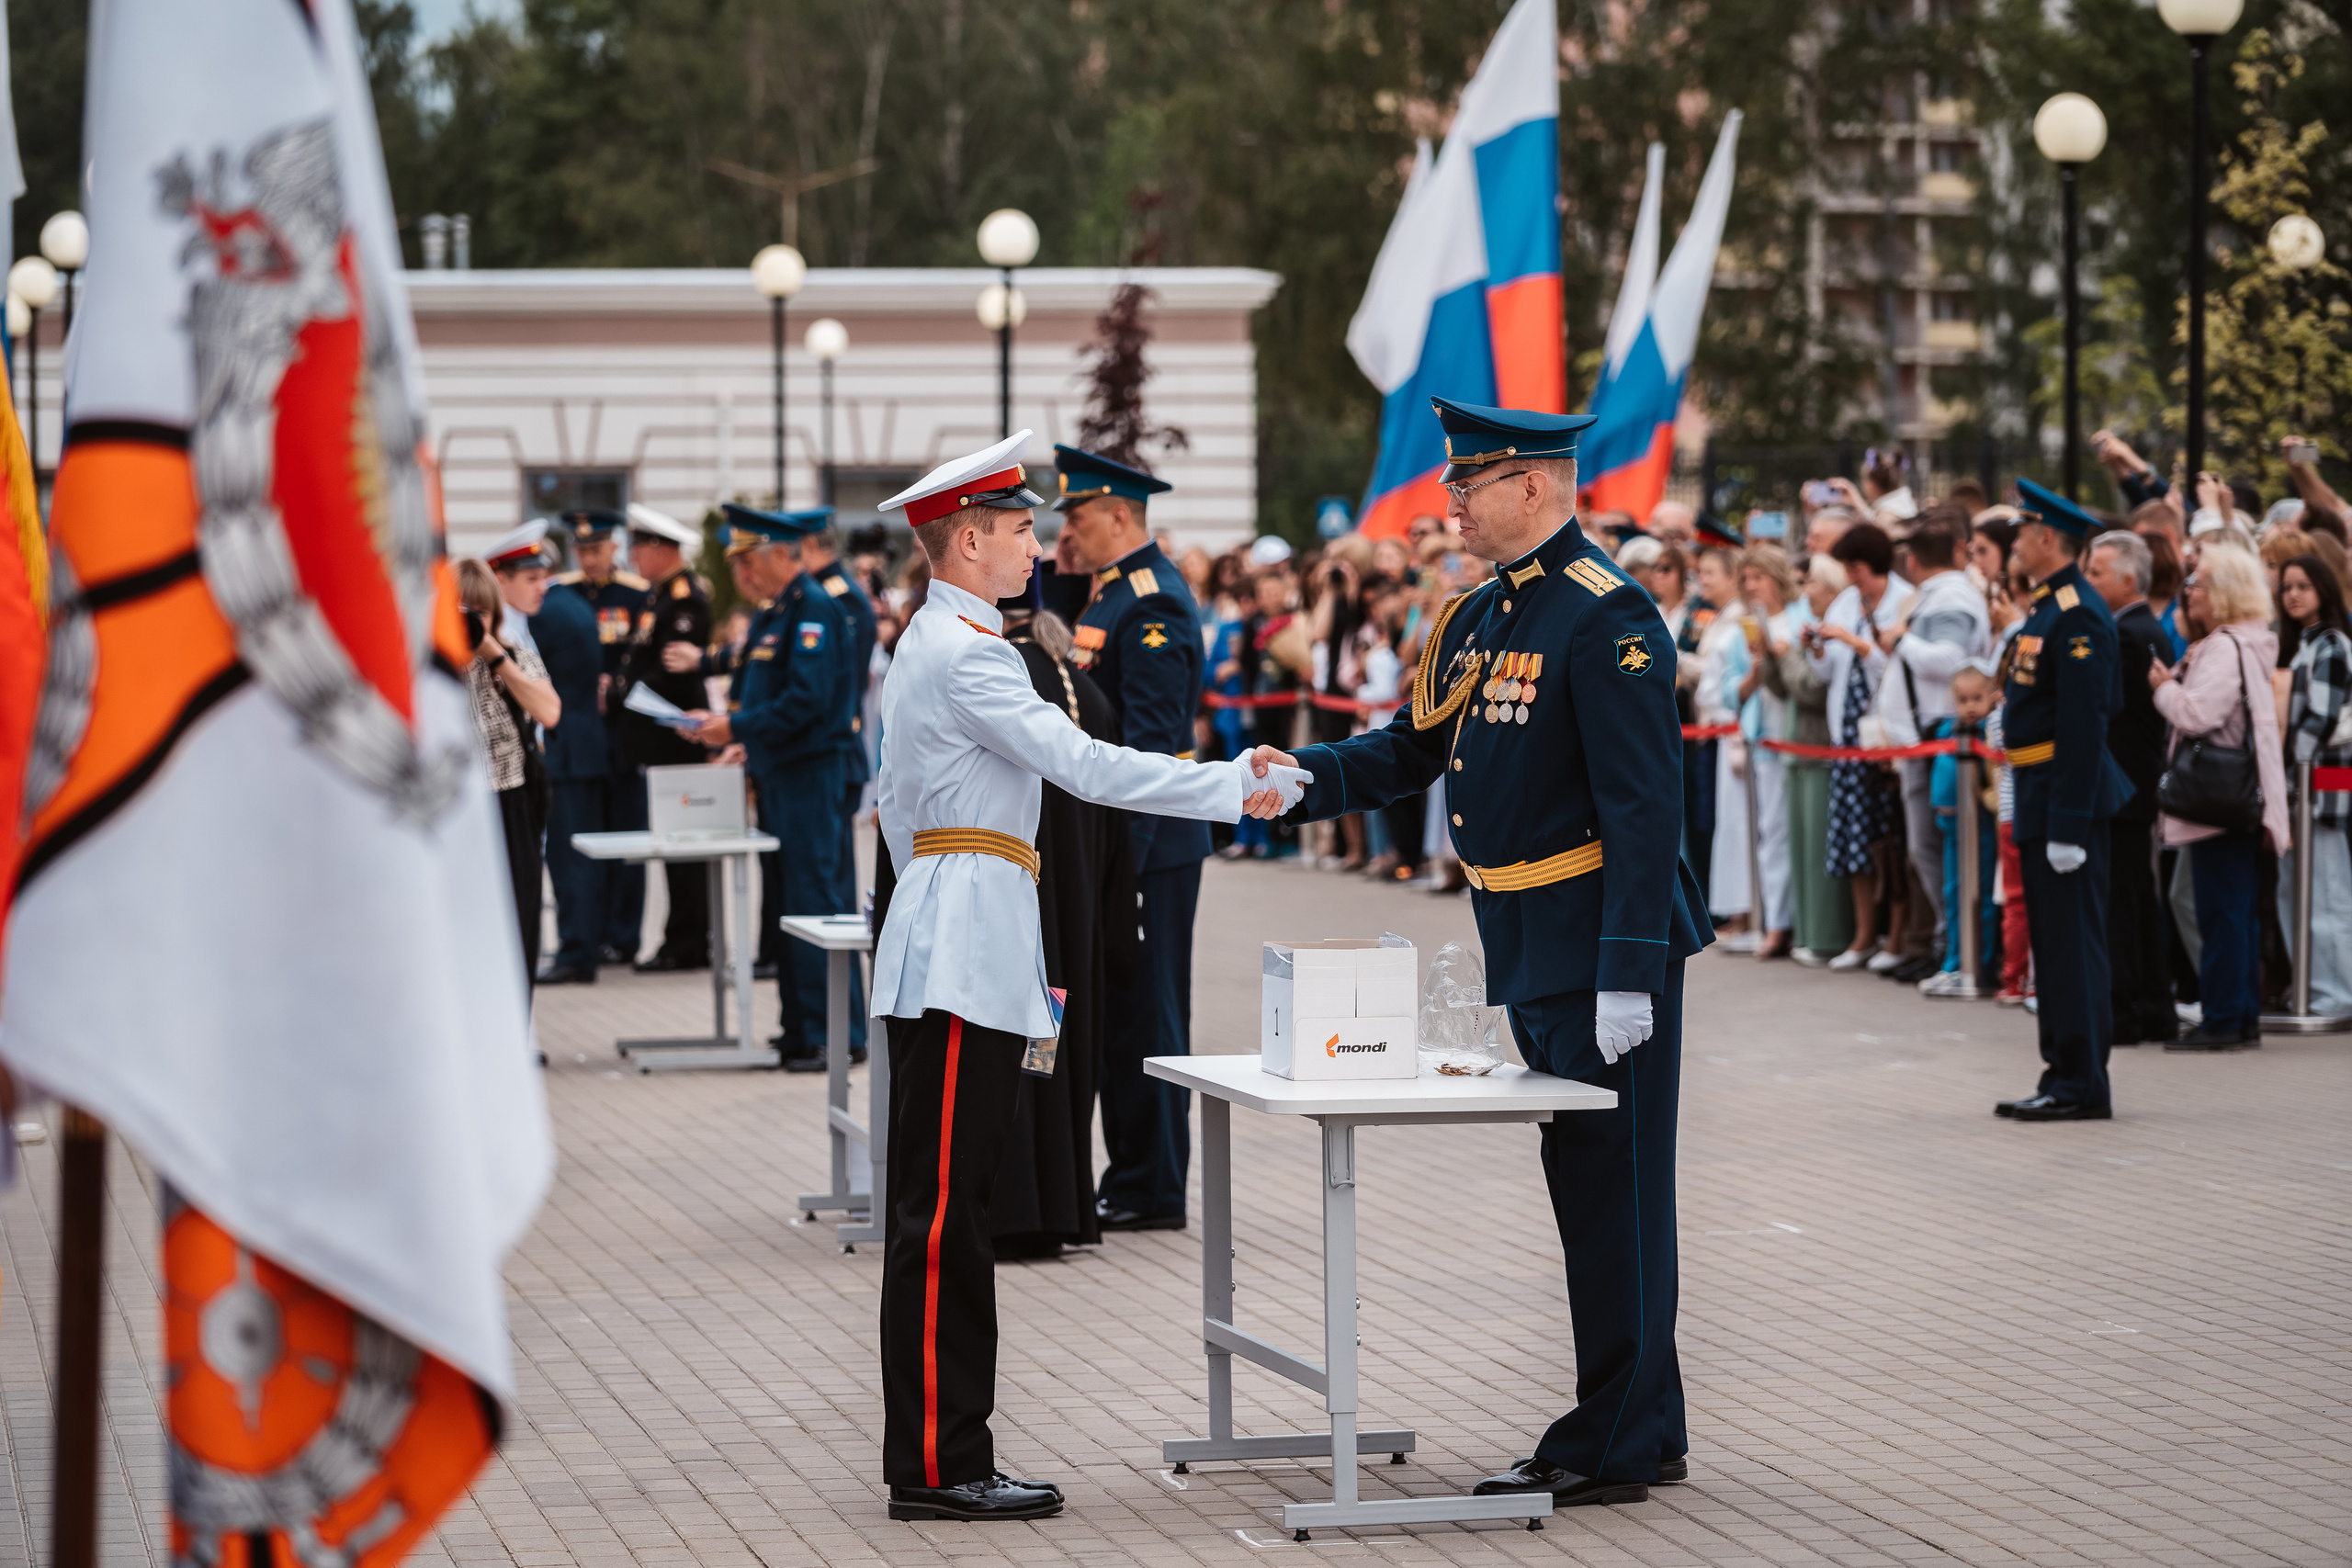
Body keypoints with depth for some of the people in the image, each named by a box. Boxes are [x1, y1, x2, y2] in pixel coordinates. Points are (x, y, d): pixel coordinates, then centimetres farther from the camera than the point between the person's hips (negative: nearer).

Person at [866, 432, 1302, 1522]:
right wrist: (1234, 789, -16)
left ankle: (943, 1457, 14)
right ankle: (935, 1466, -7)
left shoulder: (929, 646, 20)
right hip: (963, 960, -11)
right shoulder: (967, 654, -14)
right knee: (939, 1216, -8)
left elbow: (894, 808, 26)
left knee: (945, 1213, 11)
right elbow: (1085, 766, -20)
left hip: (948, 950, 11)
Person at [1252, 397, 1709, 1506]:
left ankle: (1611, 1448, 3)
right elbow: (1410, 750, 16)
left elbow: (1643, 807, -20)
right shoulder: (1479, 618, 12)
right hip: (1532, 954, 10)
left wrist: (1628, 973, -24)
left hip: (1601, 950, -10)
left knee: (1610, 1190, -3)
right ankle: (1646, 1429, 22)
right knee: (1586, 1189, 14)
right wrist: (1302, 779, -2)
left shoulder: (1605, 618, -16)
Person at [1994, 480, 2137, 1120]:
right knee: (2054, 942, 14)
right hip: (2041, 801, 11)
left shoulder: (2077, 615, -17)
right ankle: (2065, 1074, 20)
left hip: (2067, 796, -11)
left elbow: (2085, 725, -22)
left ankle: (2081, 1086, -5)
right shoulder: (2050, 608, 15)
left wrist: (2068, 826, -24)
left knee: (2072, 942, -7)